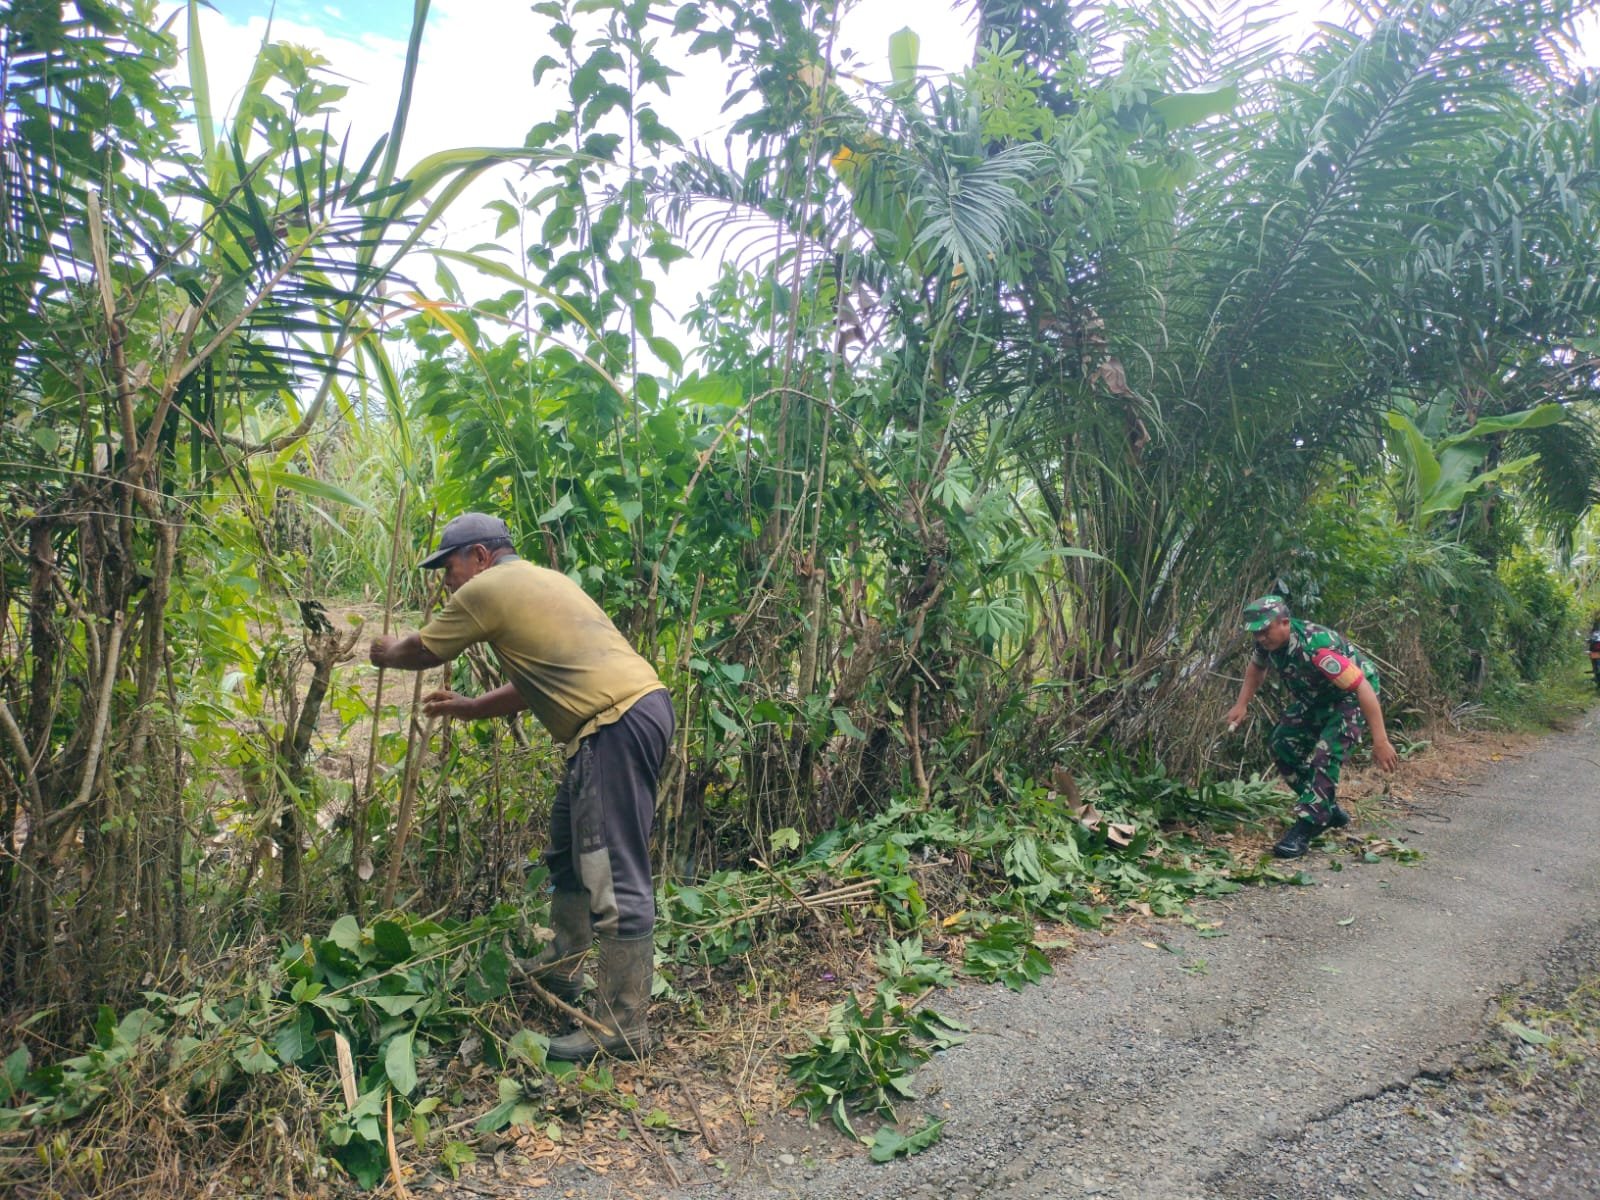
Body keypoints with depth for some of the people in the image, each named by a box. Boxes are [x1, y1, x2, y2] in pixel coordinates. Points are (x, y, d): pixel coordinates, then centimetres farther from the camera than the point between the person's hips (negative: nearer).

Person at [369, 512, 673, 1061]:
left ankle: (623, 1028, 0)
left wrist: (386, 651, 34)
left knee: (616, 877, -7)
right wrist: (467, 707, 35)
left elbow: (422, 651, 13)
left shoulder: (486, 589, -2)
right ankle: (563, 968, 40)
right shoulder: (540, 582, 25)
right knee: (569, 847, 25)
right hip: (637, 704, 11)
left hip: (618, 723, -11)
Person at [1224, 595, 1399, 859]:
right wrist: (1241, 704, -2)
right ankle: (1328, 810, 19)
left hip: (1350, 696, -8)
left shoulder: (1316, 647, -40)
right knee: (1283, 744, 3)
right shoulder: (1268, 641, -16)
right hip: (1314, 696, 8)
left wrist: (1380, 741, -39)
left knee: (1325, 756, -23)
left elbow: (1363, 688, -39)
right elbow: (1256, 667, 9)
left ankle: (1305, 828, -18)